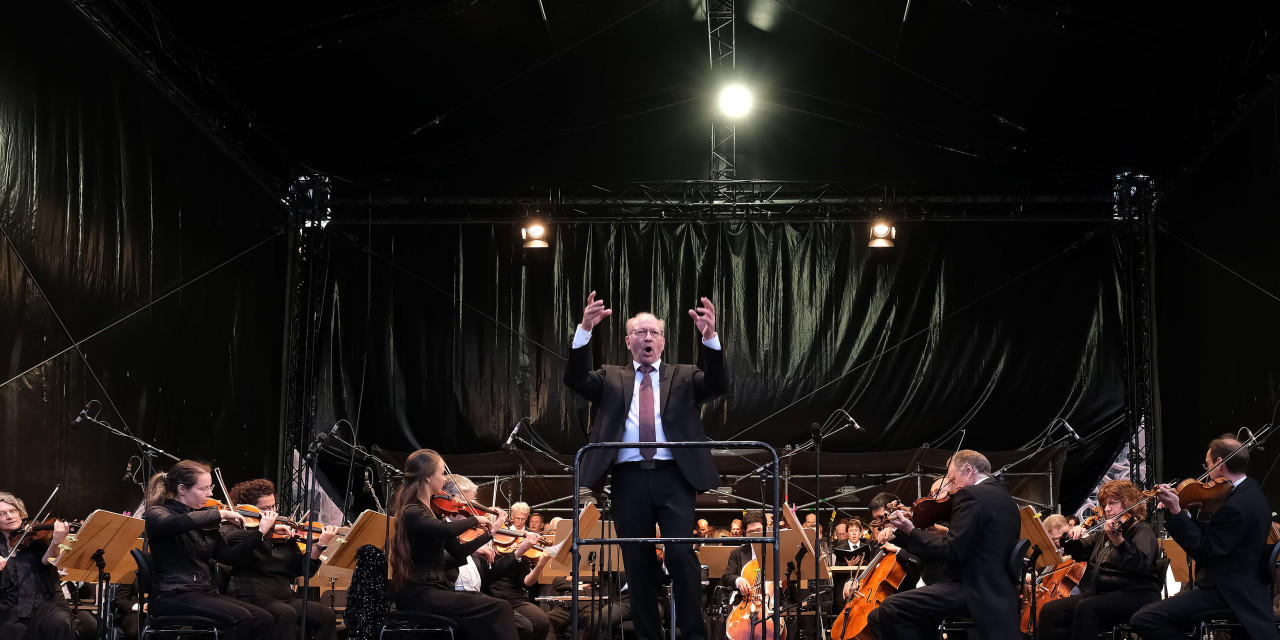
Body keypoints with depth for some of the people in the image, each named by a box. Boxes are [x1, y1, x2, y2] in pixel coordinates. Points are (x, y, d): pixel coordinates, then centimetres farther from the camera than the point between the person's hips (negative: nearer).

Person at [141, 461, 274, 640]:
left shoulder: (204, 521, 15)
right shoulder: (157, 514, -5)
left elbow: (229, 557, 11)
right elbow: (171, 524, -31)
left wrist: (261, 531, 2)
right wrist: (219, 514, -28)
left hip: (205, 593, 7)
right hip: (172, 596, -7)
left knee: (264, 619, -13)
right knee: (239, 617, -28)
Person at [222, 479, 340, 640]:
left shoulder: (283, 536, 18)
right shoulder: (236, 529, 4)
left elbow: (302, 569, 9)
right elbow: (229, 539, -23)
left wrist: (321, 545, -5)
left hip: (285, 596, 6)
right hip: (251, 597, -6)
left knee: (326, 615, -18)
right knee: (286, 614, -35)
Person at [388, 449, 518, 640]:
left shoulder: (427, 510, 16)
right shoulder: (412, 513, -14)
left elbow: (458, 552, 19)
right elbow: (448, 530, -33)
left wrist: (488, 534, 14)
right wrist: (474, 519, -15)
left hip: (432, 589, 9)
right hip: (419, 595, -9)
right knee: (499, 609, -17)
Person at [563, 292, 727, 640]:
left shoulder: (684, 377, 15)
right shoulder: (611, 379, 17)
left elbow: (718, 384, -3)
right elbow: (575, 380, 0)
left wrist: (710, 337, -19)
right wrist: (585, 330, -14)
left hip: (673, 477, -1)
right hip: (629, 479, 1)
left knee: (681, 553, -13)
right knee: (637, 563, 3)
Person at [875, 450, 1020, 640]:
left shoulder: (970, 495, -13)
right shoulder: (1004, 497, 16)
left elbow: (952, 551, -18)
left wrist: (911, 531, -7)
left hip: (976, 590, -11)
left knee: (891, 608, -16)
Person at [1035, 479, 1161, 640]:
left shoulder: (1142, 531, -2)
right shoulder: (1104, 534, 22)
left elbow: (1141, 565, -22)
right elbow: (1077, 550, 29)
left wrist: (1117, 539, -36)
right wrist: (1072, 536, 5)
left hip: (1134, 595, -8)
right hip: (1100, 593, 8)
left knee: (1086, 608, -36)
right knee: (1050, 610, -14)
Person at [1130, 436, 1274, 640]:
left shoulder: (1236, 506, -23)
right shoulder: (1251, 491, 11)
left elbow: (1205, 552, -21)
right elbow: (1213, 536, 14)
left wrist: (1176, 512, -22)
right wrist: (1182, 513, 4)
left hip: (1228, 593, -11)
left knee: (1143, 620, -19)